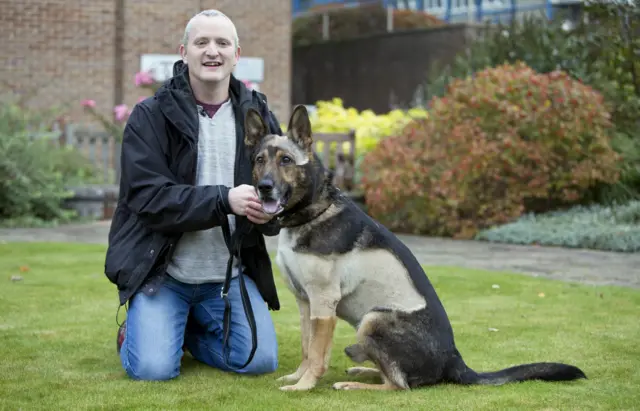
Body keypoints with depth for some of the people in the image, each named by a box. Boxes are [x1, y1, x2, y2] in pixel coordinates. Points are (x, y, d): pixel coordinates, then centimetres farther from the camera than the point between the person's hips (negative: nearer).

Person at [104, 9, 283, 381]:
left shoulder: (258, 115, 4)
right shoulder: (150, 116, -8)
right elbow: (147, 196, -18)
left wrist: (271, 210, -22)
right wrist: (224, 199, -30)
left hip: (232, 274, 4)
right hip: (161, 270, -3)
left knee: (260, 361, -8)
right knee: (154, 368, -18)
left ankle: (189, 331, 23)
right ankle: (134, 329, 20)